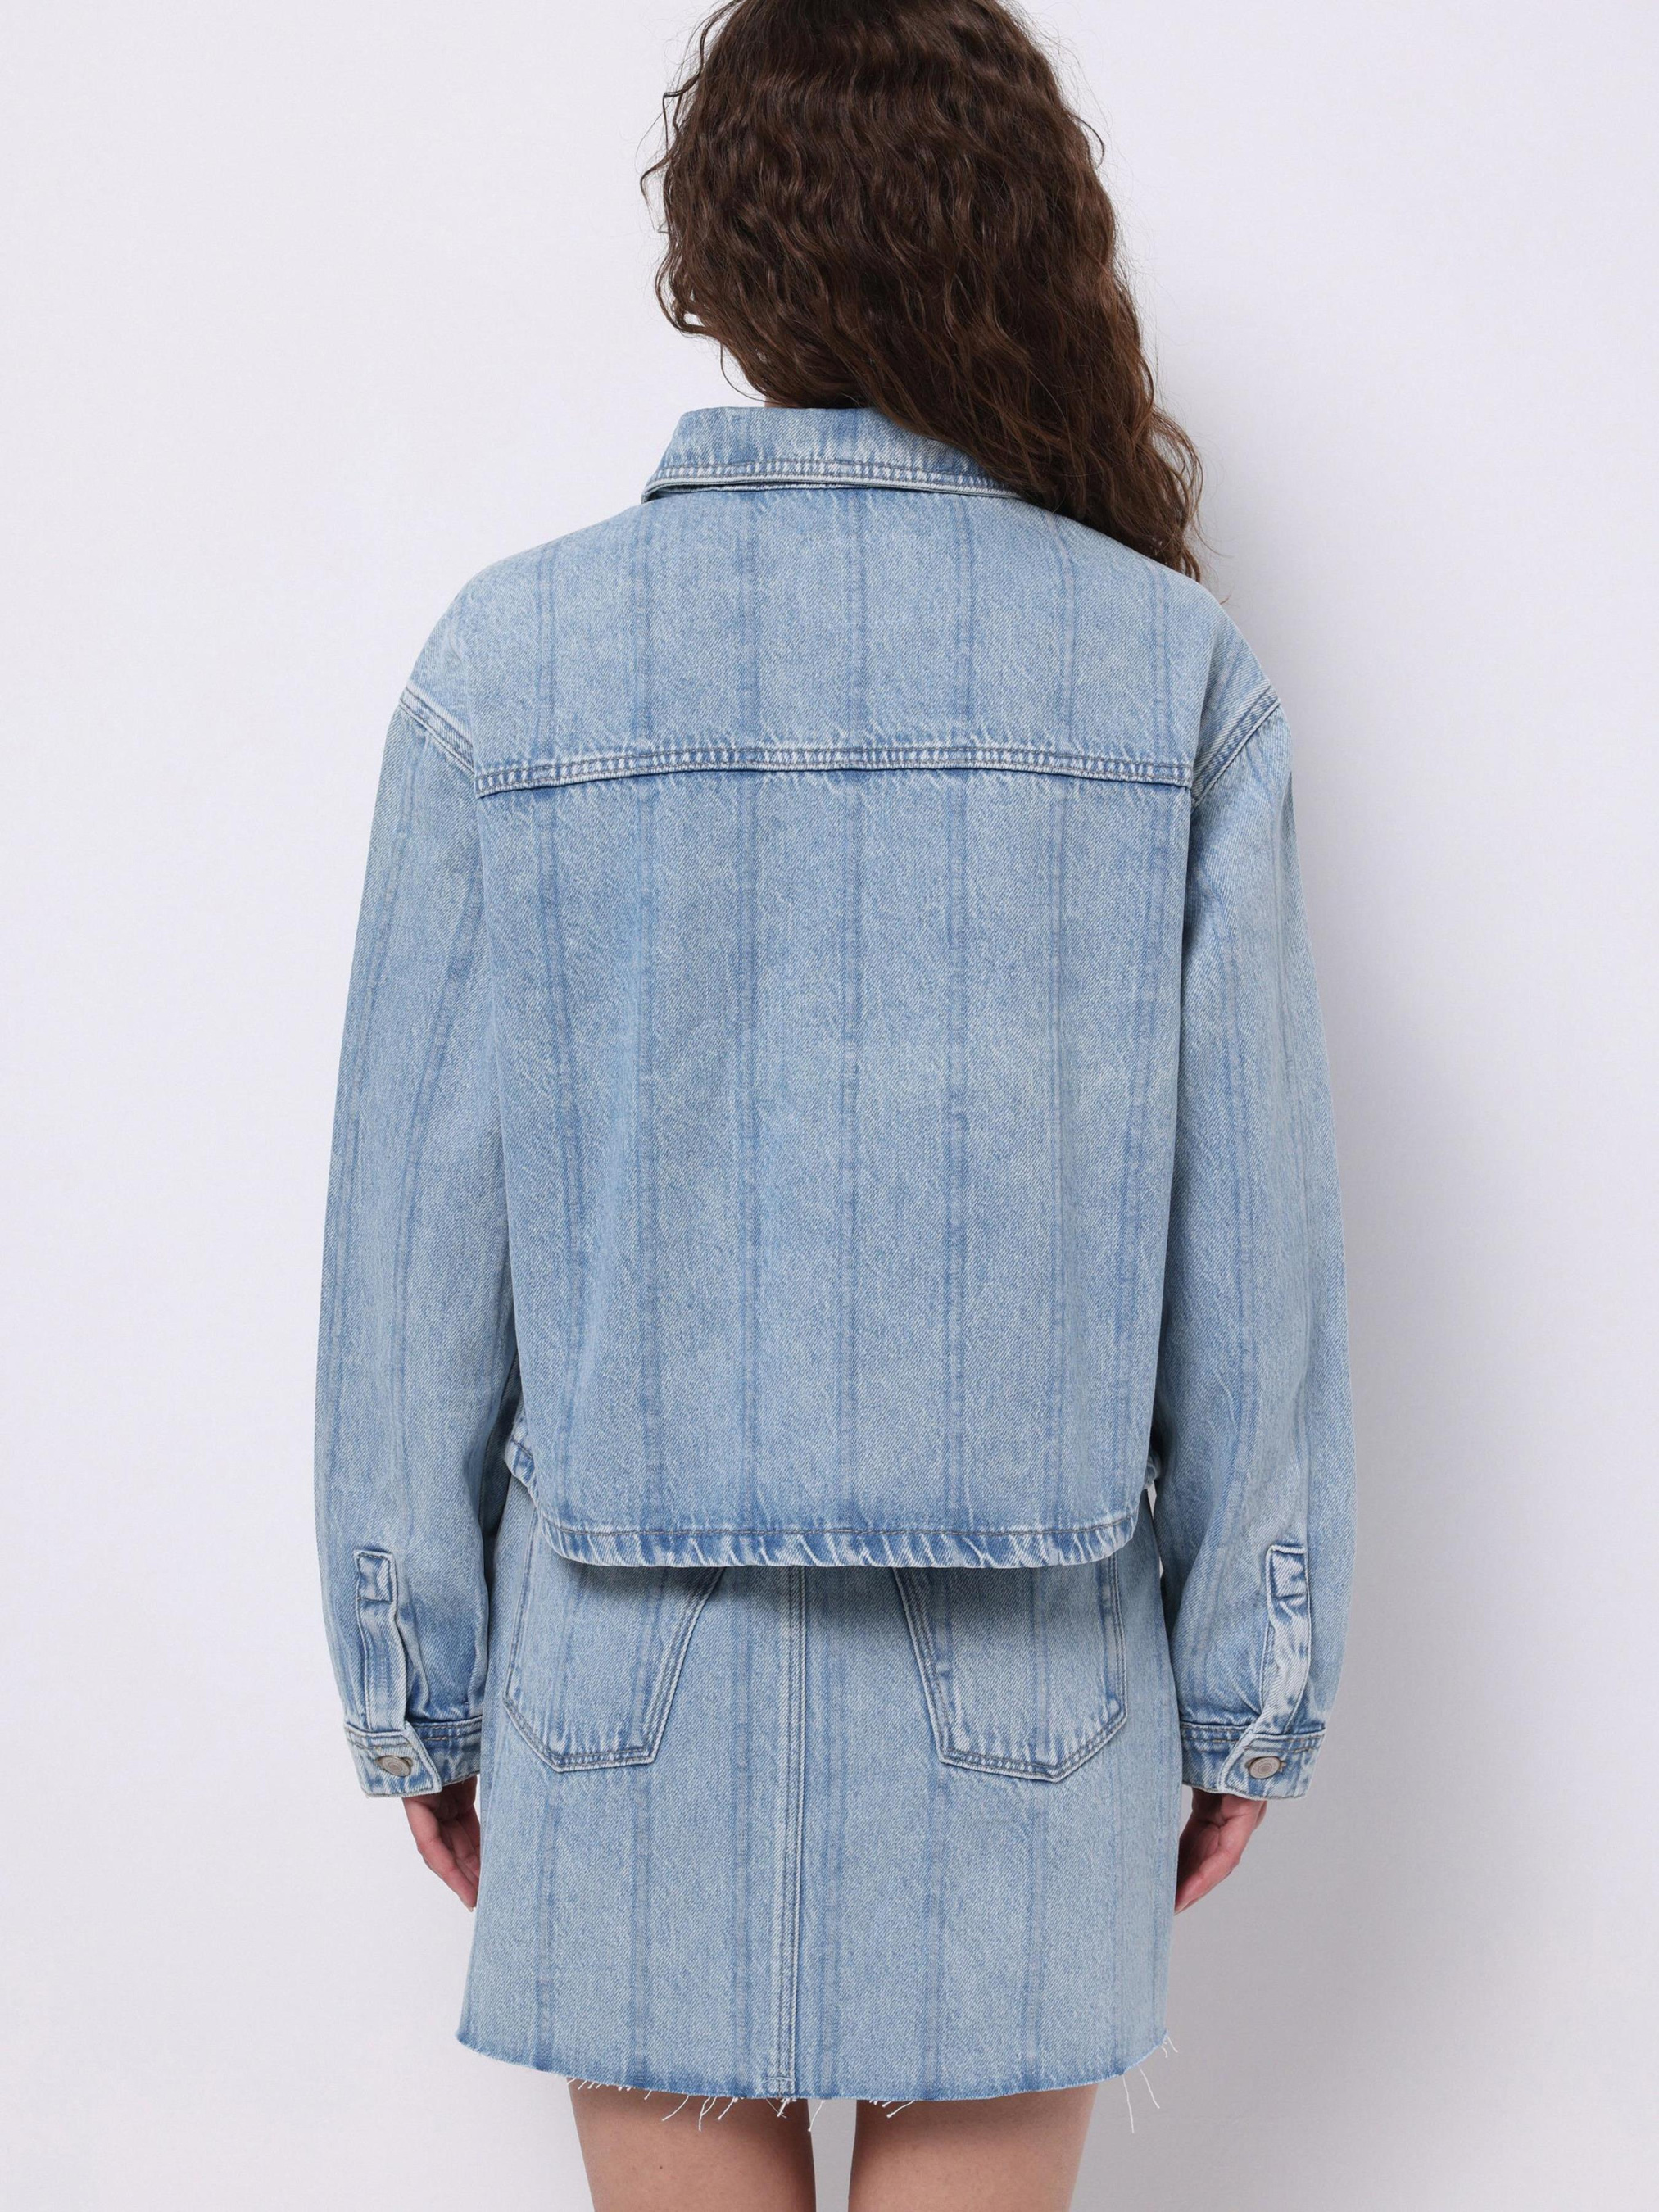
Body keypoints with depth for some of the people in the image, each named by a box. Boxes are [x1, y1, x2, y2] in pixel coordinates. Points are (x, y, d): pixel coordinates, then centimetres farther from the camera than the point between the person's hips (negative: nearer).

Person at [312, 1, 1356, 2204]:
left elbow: (415, 1237, -4)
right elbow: (1253, 1239, -3)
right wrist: (1249, 1696, 7)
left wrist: (415, 1689, 7)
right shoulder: (1170, 673, -6)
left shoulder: (515, 659, -7)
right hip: (1026, 1698, 1)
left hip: (633, 1688, 0)